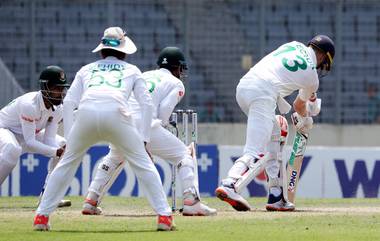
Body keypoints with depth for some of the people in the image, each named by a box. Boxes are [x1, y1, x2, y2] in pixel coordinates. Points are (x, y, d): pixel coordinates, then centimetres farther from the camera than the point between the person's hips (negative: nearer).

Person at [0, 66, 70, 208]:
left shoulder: (58, 108, -12)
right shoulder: (29, 105, -35)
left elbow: (49, 140, -13)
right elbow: (30, 142, -36)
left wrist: (63, 151, -34)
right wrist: (56, 152, -44)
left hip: (27, 133, 8)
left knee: (63, 144, -4)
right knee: (13, 149, -41)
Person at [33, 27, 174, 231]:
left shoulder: (87, 69, 33)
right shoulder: (131, 70, 31)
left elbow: (69, 102, 19)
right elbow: (146, 103, 17)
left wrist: (69, 139, 18)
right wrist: (143, 139, 15)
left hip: (86, 114, 2)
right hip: (116, 114, -1)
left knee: (67, 163, 20)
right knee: (143, 164, 11)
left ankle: (42, 216, 14)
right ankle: (164, 216, 2)